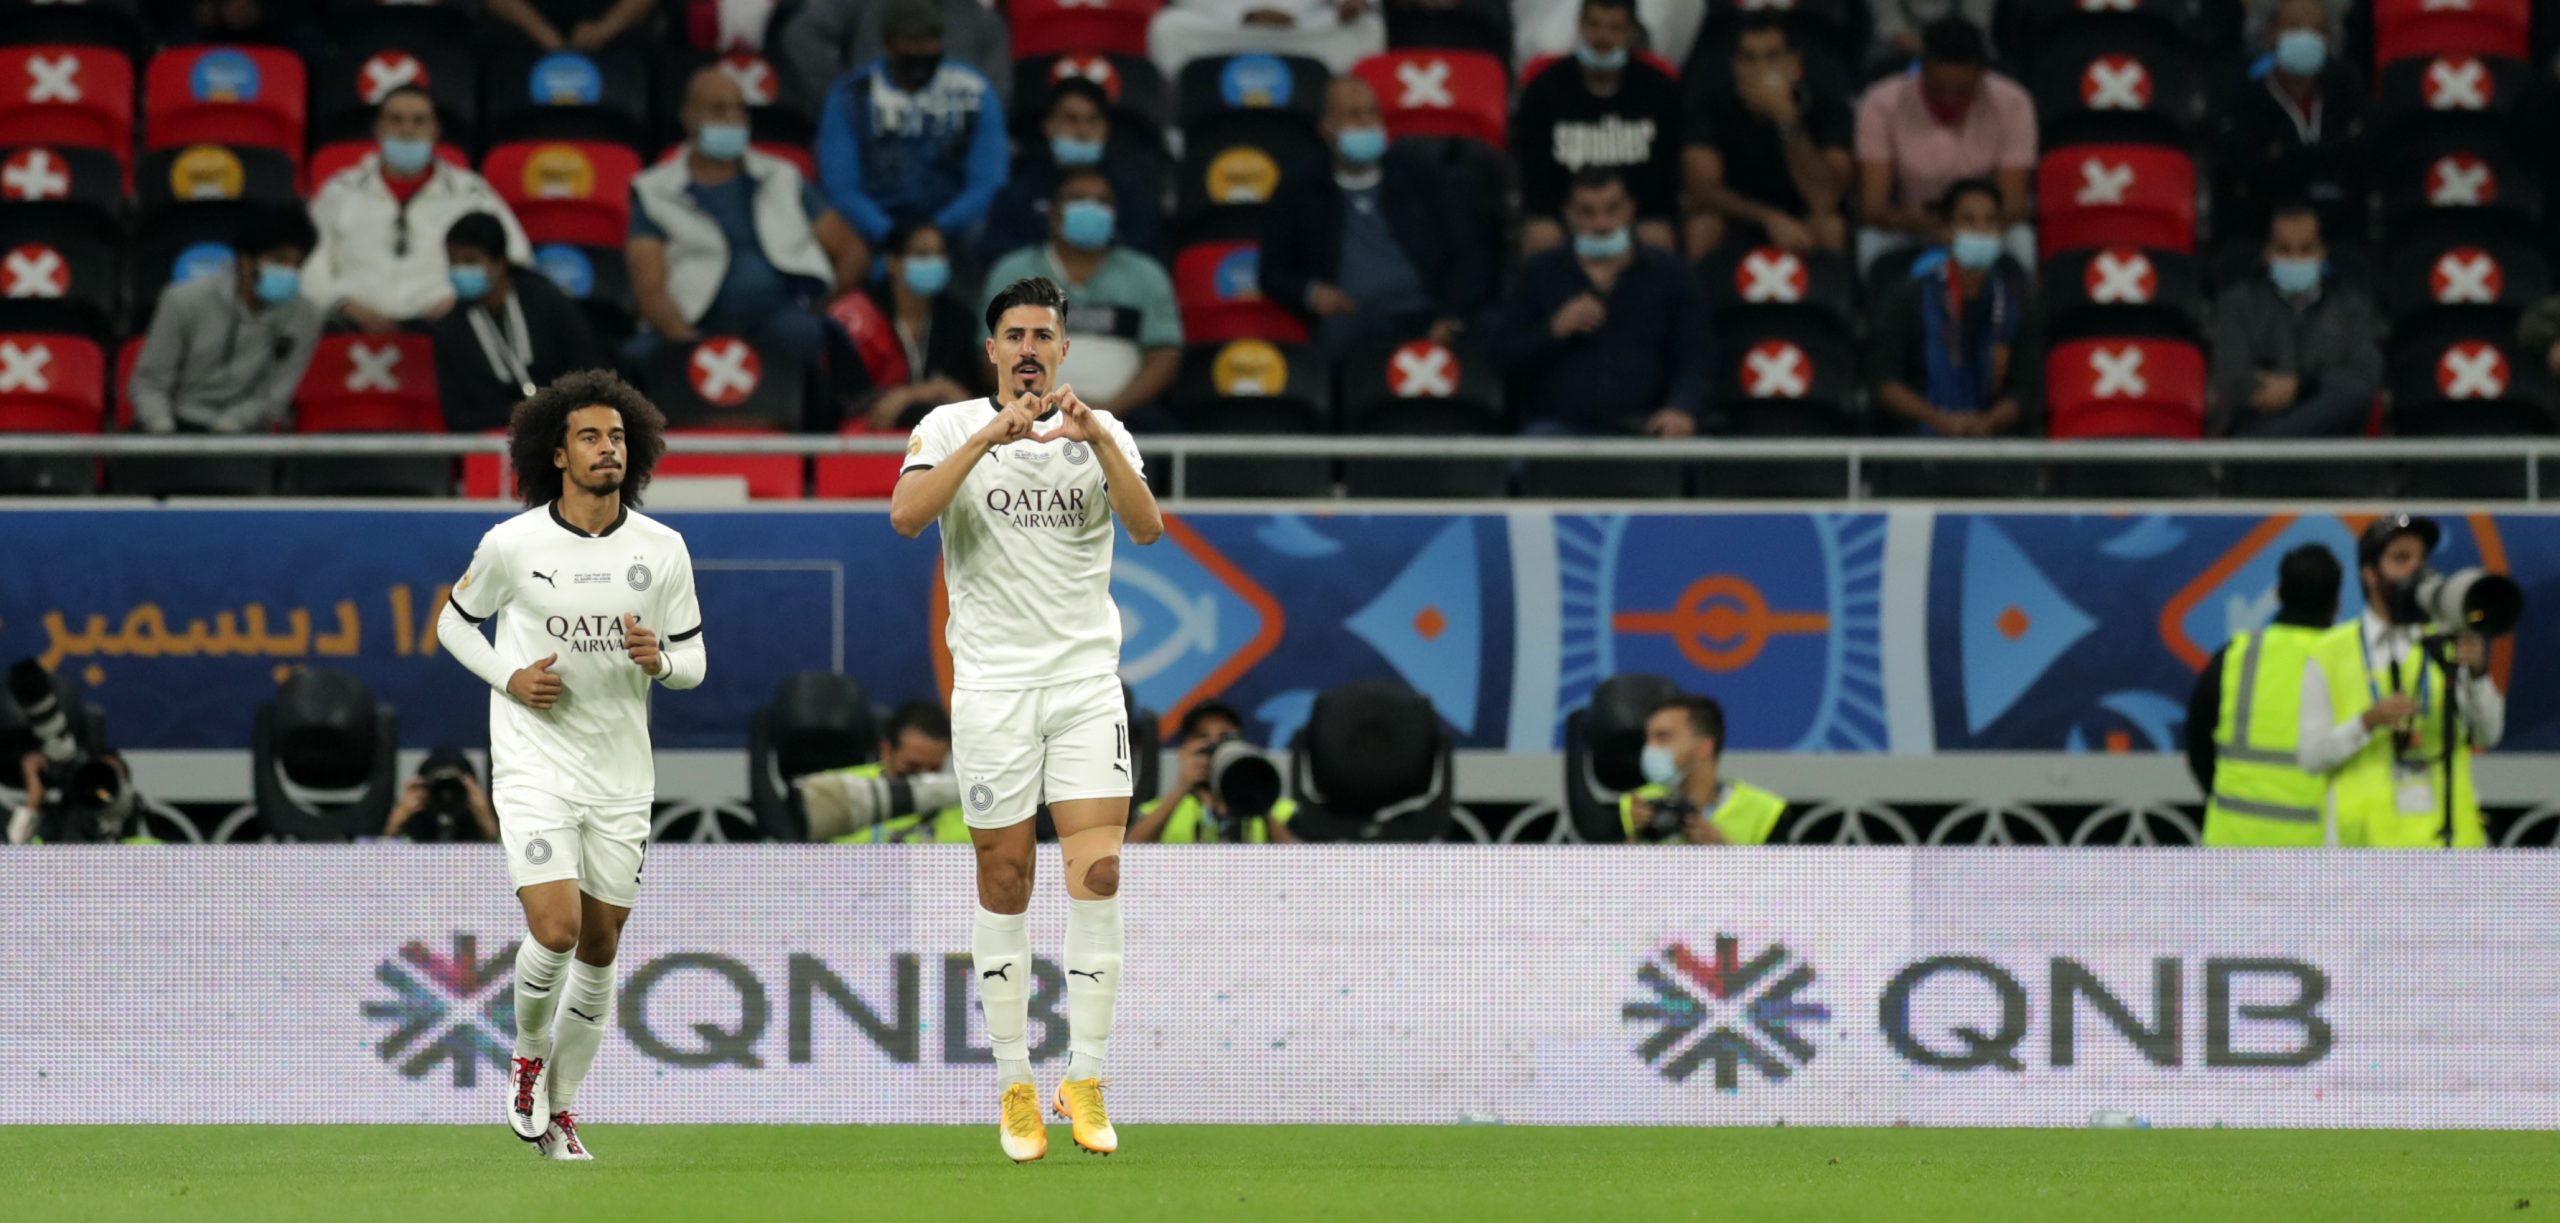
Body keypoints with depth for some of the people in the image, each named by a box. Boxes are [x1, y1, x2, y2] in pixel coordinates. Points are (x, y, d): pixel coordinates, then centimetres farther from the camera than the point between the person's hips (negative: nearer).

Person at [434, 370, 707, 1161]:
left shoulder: (662, 551, -1)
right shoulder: (513, 544, -7)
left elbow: (693, 661, 7)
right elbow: (455, 623, 8)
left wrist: (658, 658, -16)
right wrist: (509, 677, -9)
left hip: (621, 775, 3)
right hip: (535, 764, -3)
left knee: (600, 949, 8)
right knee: (555, 929, -18)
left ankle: (560, 1108, 24)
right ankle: (529, 1052, 12)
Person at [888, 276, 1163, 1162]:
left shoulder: (1103, 433, 7)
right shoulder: (951, 427, 2)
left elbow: (1147, 529, -9)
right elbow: (905, 516, -16)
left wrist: (1098, 441, -22)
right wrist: (990, 436, -23)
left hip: (1086, 680, 1)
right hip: (991, 683, -1)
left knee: (1098, 871, -10)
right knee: (1004, 883, 1)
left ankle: (1086, 1080, -5)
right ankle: (1014, 1084, 10)